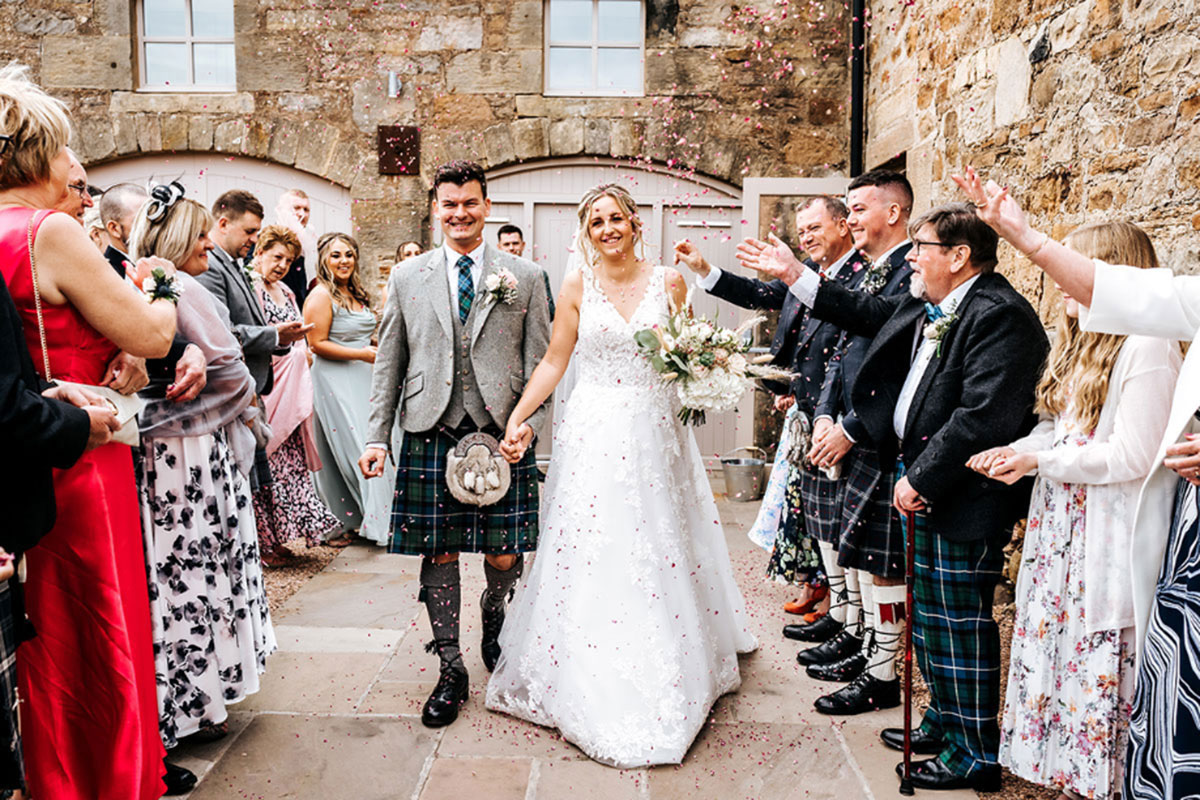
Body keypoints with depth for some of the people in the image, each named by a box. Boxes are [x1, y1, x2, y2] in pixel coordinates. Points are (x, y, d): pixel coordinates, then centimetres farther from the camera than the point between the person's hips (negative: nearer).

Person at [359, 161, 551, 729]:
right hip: (430, 435, 1)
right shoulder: (406, 278, 10)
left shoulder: (525, 278, 7)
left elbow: (539, 363, 5)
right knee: (438, 554, 5)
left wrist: (527, 425, -8)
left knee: (504, 556, 3)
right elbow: (389, 364, 10)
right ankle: (450, 669, 22)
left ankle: (493, 621, 37)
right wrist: (376, 437, 3)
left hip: (502, 436, -1)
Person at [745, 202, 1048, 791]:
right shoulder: (924, 304, 10)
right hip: (919, 483, 9)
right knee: (927, 616, 20)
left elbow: (981, 417, -26)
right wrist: (793, 274, 21)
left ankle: (975, 754, 20)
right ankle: (943, 723, 38)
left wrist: (921, 479, -20)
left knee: (959, 621, 2)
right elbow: (866, 313, 24)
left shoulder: (1000, 315, -19)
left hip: (962, 495, -9)